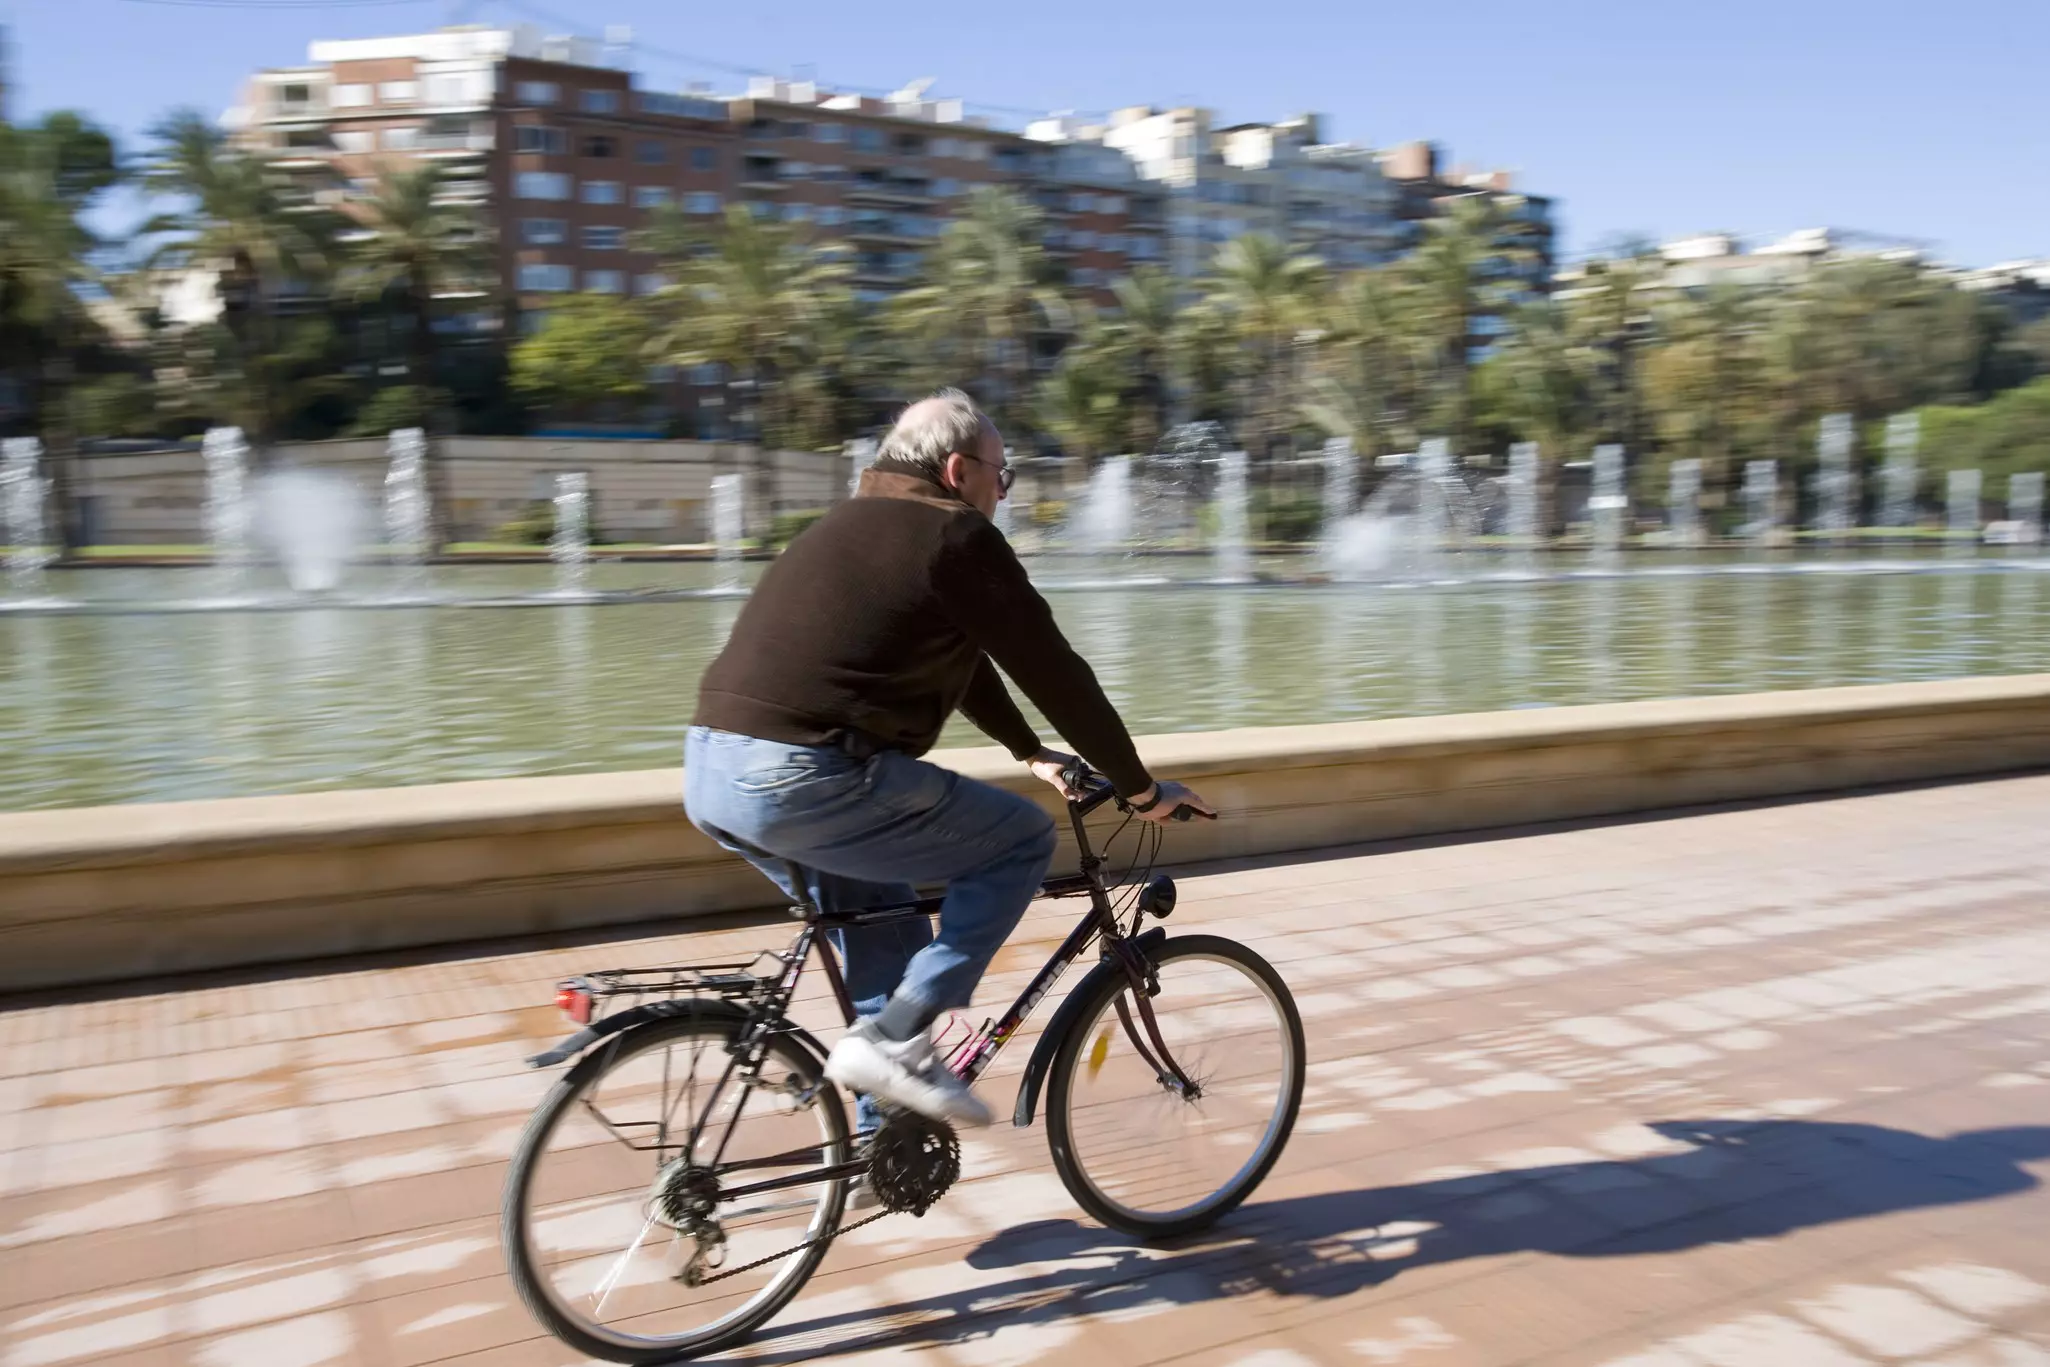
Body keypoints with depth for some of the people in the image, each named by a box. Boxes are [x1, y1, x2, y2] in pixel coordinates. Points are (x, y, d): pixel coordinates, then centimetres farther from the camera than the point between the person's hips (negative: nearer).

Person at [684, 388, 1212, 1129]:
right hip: (804, 780, -10)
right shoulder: (955, 535, -3)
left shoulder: (855, 524, 25)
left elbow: (955, 658, 34)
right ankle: (895, 1040, 2)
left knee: (883, 923, 27)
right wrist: (1140, 787, 9)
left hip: (711, 770, 10)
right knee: (1023, 838, 5)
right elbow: (1051, 669, -1)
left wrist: (1030, 750, 41)